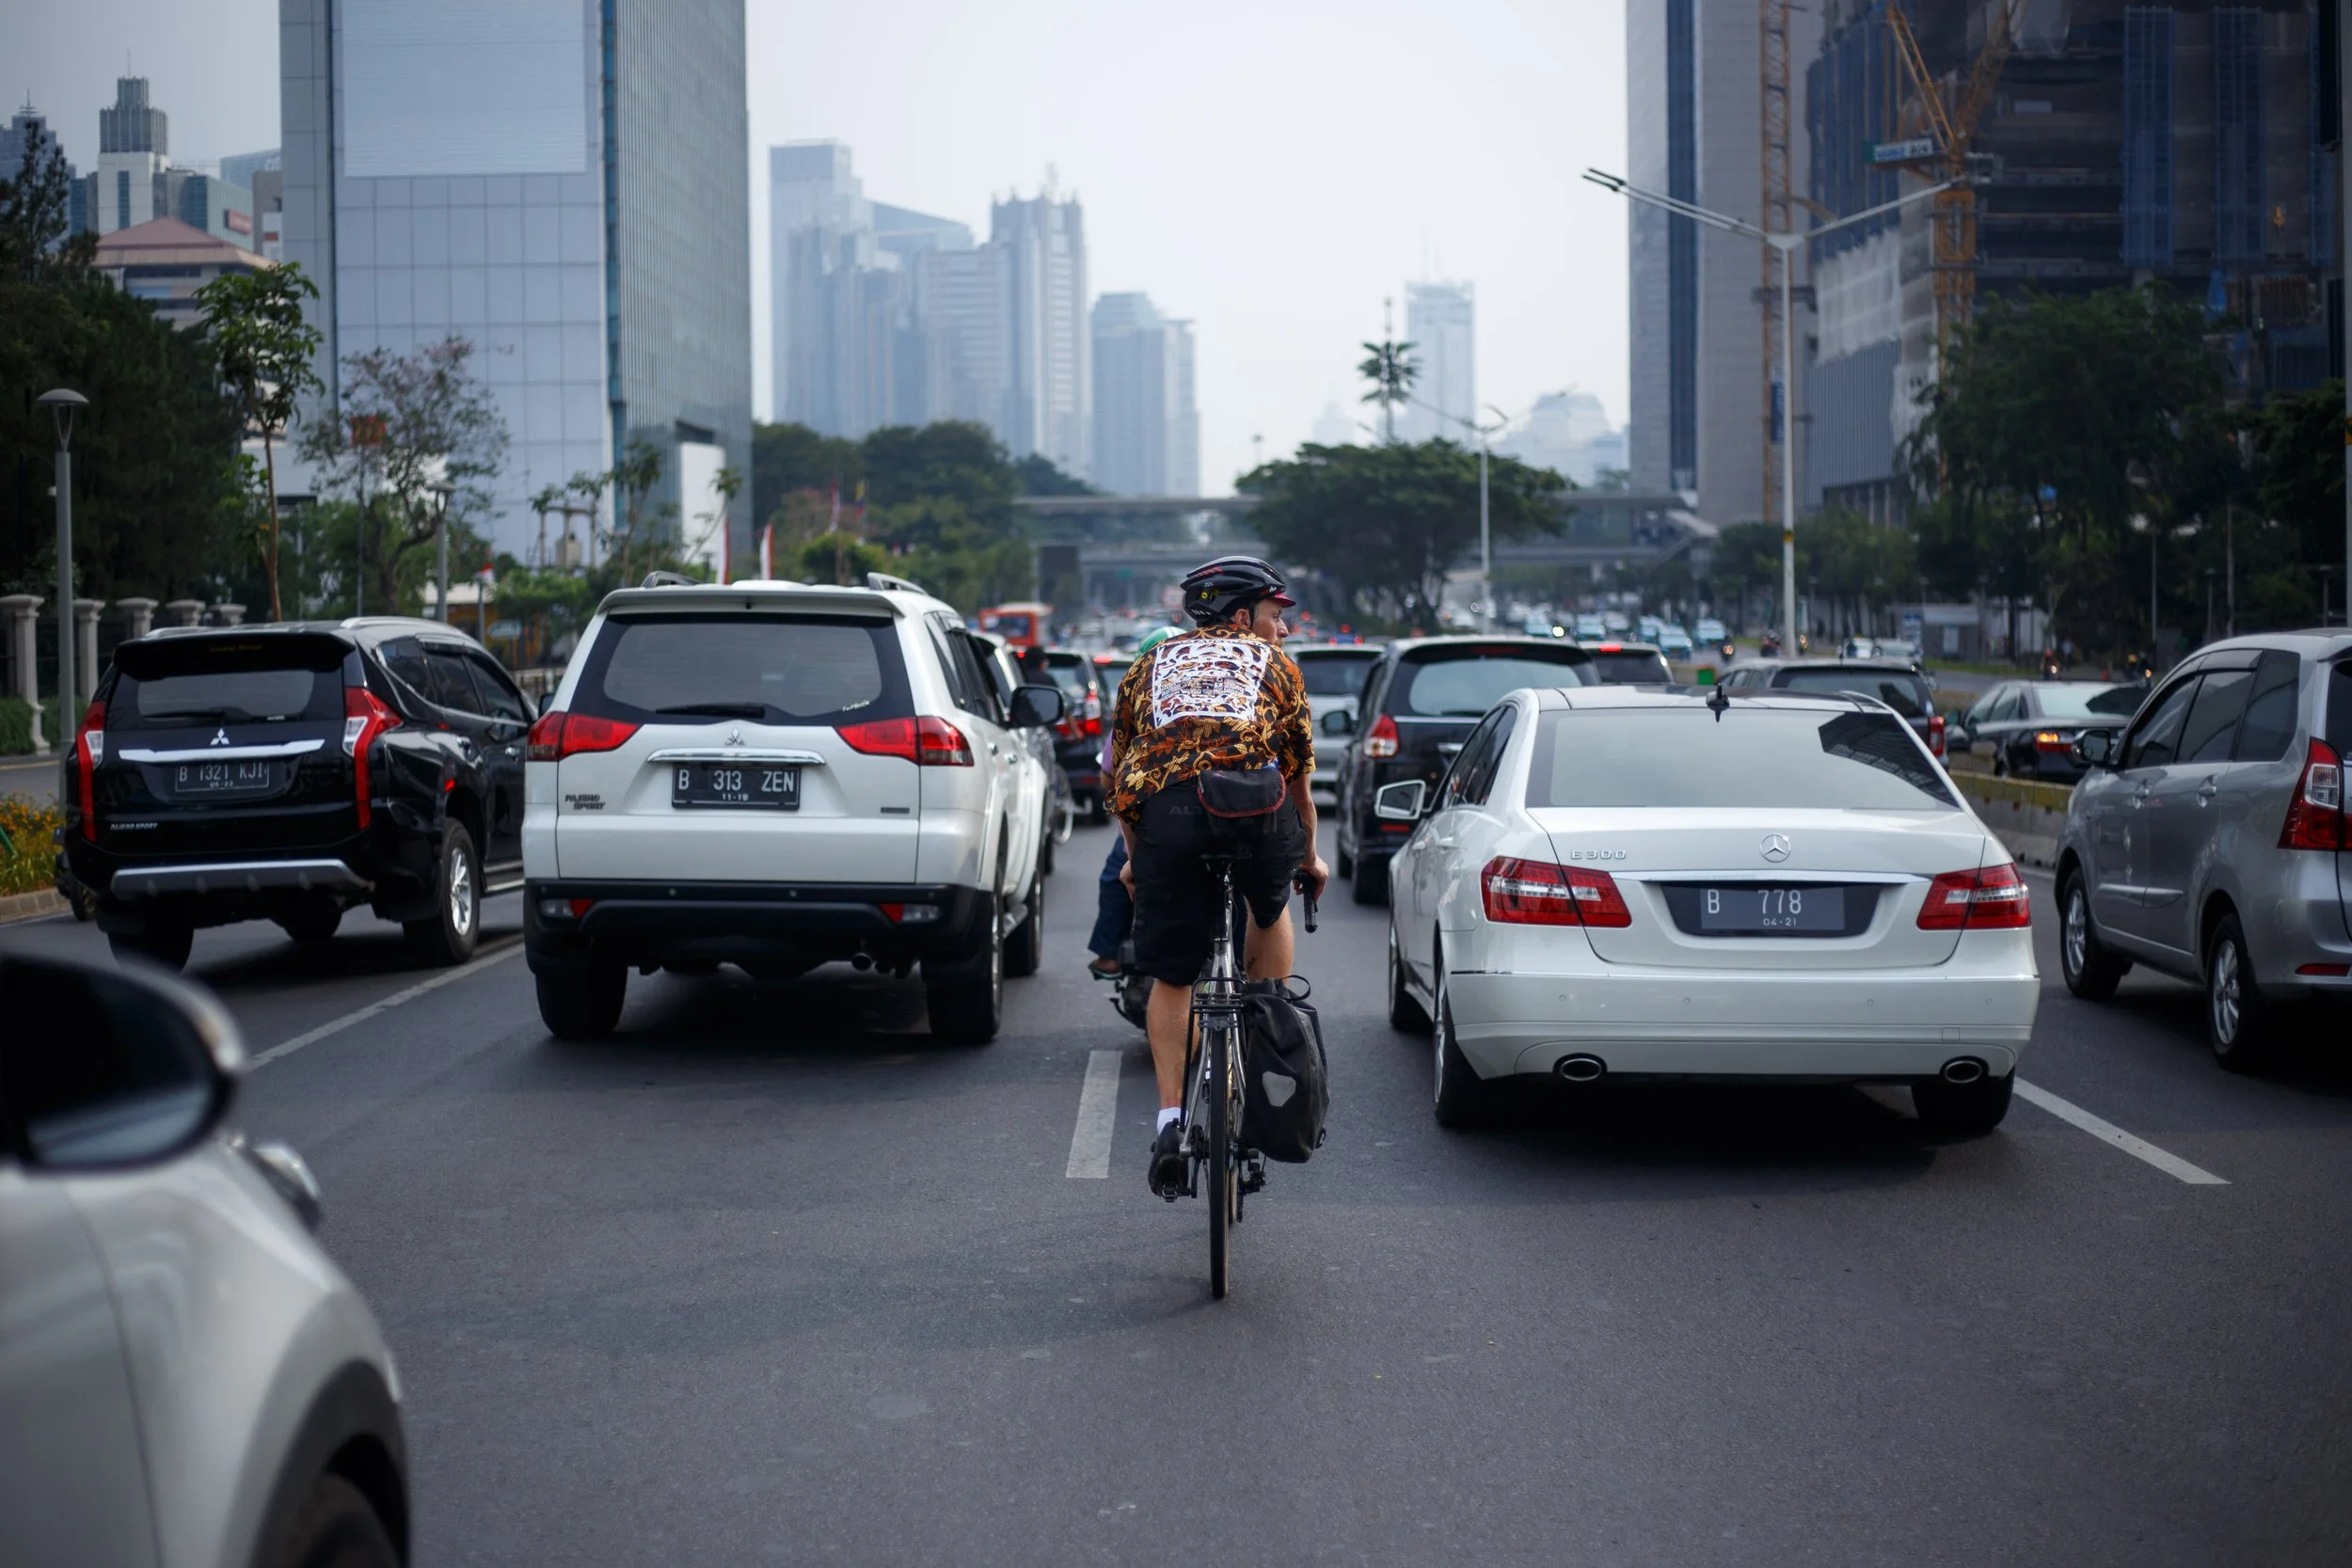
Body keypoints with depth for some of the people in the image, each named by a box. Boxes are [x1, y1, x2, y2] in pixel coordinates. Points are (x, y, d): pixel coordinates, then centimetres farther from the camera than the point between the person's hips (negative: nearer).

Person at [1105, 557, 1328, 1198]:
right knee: (1271, 906, 31)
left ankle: (1170, 1122, 4)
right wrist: (1309, 856, 47)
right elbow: (1299, 774, 33)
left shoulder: (1150, 665, 31)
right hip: (1253, 795, -1)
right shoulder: (1274, 664, 27)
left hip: (1162, 803, 1)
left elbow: (1116, 775, 33)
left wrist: (1137, 855, 46)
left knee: (1171, 977, 13)